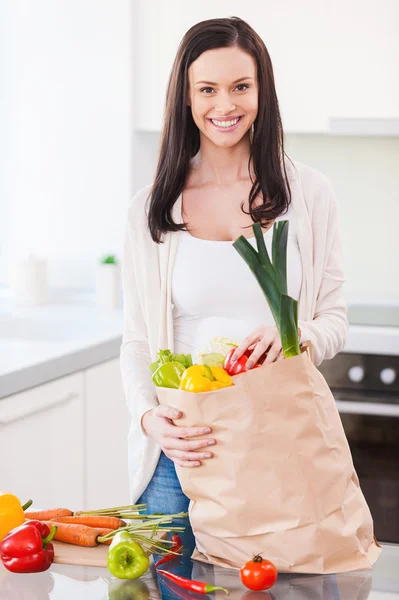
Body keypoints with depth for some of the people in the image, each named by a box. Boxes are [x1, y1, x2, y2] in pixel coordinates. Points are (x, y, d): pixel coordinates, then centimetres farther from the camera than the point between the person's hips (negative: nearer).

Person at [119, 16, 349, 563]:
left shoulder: (307, 193, 3)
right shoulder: (151, 209, 4)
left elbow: (334, 321, 4)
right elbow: (136, 342, 5)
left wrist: (292, 336, -19)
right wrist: (150, 417, -14)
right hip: (179, 452, 1)